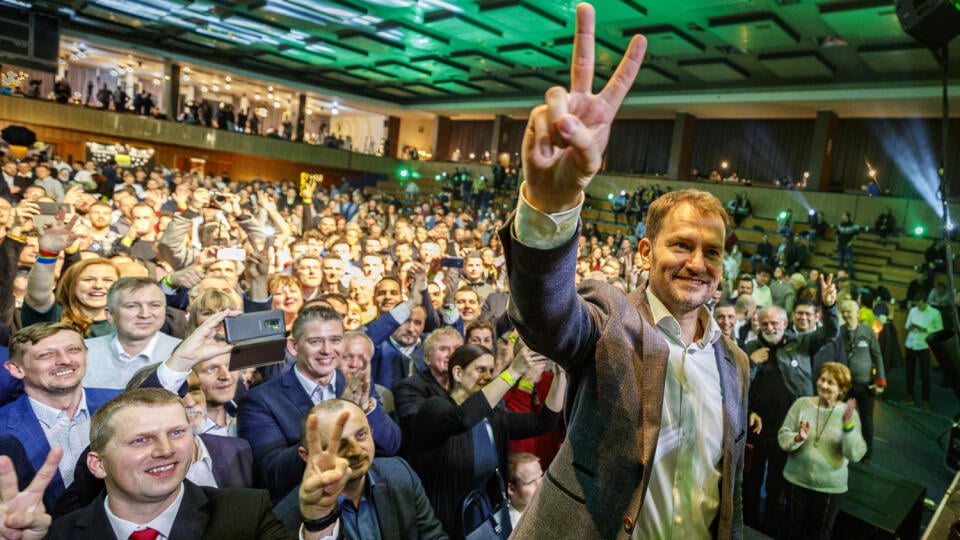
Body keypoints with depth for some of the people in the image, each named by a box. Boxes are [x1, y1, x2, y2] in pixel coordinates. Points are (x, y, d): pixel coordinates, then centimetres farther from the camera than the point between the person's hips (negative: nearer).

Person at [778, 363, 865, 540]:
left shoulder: (849, 413, -9)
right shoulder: (802, 403, -6)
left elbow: (855, 455, -17)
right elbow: (782, 436, -5)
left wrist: (848, 425, -29)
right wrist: (797, 438, -26)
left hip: (830, 486, 0)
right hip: (797, 480, 1)